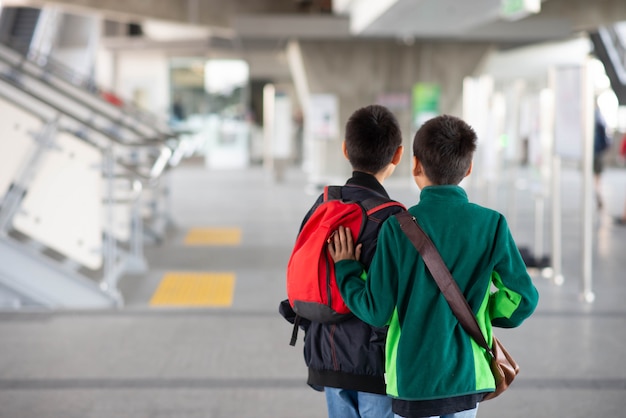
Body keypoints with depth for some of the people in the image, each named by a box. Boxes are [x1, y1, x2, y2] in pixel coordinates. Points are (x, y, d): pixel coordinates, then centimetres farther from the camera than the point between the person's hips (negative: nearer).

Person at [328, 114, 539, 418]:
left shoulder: (398, 227, -12)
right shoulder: (491, 225, -5)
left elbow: (377, 311, -9)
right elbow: (524, 298, -3)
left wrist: (346, 270, 6)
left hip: (414, 378, -3)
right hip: (468, 376, 3)